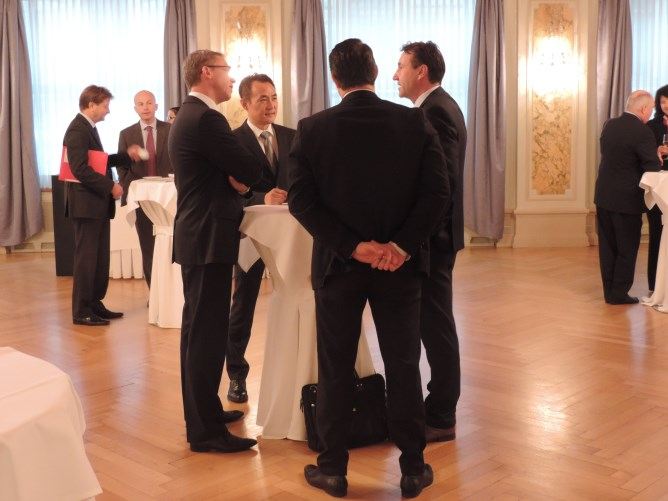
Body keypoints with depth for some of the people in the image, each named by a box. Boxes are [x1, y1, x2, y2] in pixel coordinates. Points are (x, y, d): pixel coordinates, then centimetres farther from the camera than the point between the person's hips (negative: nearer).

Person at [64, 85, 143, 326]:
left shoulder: (89, 127, 16)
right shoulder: (77, 130, -15)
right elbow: (80, 169, -23)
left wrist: (126, 155, 13)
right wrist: (110, 186, -20)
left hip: (98, 203, 10)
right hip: (86, 203, -10)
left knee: (100, 257, 13)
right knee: (86, 257, -4)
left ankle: (94, 304, 22)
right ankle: (81, 311, 4)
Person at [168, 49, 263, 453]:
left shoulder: (190, 116, 16)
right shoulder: (206, 119, -17)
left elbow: (227, 169, 14)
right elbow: (252, 171, -18)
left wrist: (235, 176, -7)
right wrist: (242, 175, 4)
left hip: (197, 236, 11)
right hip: (209, 238, -11)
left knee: (198, 328, 17)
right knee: (208, 332, -6)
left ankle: (202, 411, 29)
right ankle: (205, 430, 0)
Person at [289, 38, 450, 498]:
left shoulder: (312, 128, -5)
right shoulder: (415, 122, -3)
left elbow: (302, 200, -10)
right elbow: (437, 192, -9)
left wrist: (352, 246, -12)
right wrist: (402, 245, -12)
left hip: (339, 263, 0)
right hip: (400, 264, 1)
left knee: (335, 370, 10)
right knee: (404, 366, 11)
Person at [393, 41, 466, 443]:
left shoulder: (436, 111, -16)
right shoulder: (439, 106, 15)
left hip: (432, 234, -10)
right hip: (432, 232, 10)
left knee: (436, 323, -2)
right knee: (435, 323, 15)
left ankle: (441, 418, 9)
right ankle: (441, 405, 27)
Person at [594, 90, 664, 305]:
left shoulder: (610, 125, 4)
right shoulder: (642, 132, -18)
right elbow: (653, 168, -16)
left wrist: (653, 151, 13)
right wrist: (656, 156, 7)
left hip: (603, 196, 7)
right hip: (627, 200, -7)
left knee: (608, 246, 13)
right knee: (627, 249, 7)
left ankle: (609, 291, 21)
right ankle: (619, 293, 11)